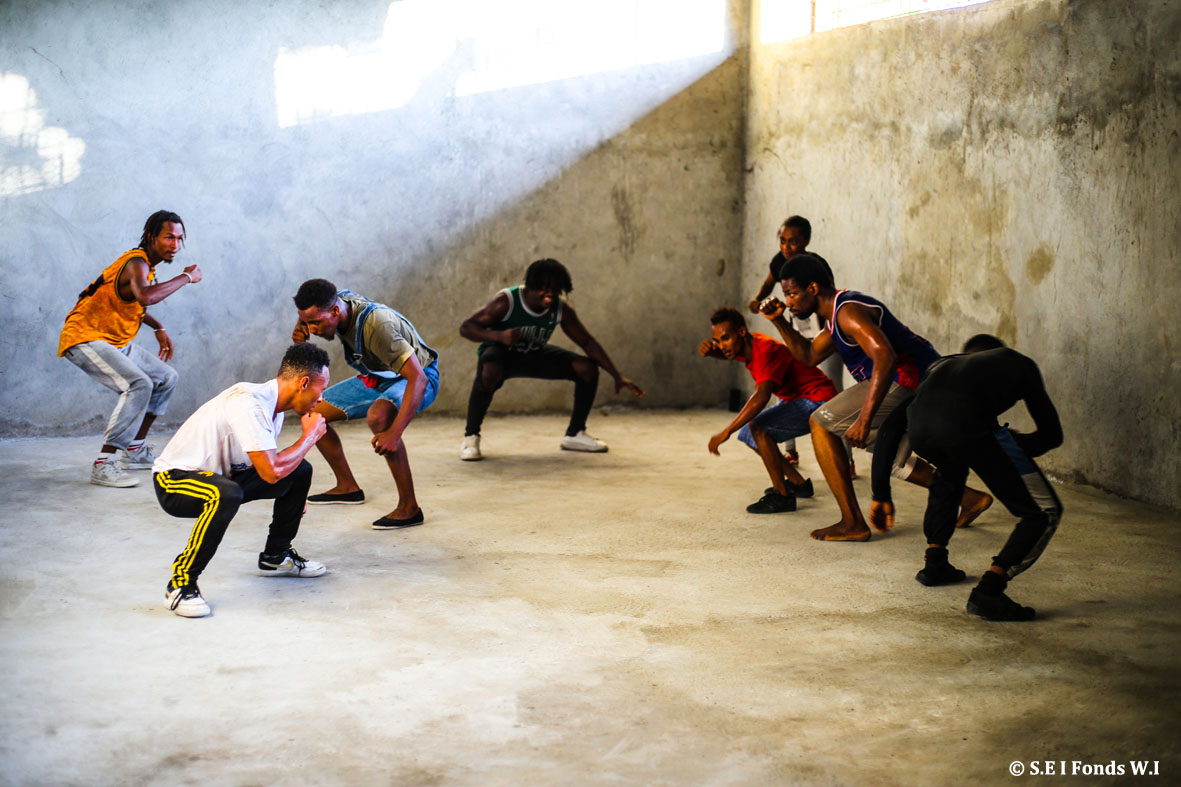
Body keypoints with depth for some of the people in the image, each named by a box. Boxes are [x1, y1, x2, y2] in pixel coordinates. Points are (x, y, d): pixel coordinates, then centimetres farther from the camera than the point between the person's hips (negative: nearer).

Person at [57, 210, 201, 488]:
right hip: (85, 339, -11)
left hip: (116, 342, 11)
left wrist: (158, 328, 22)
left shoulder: (144, 264, 12)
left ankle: (135, 450, 22)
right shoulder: (136, 263, -20)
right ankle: (103, 465, -28)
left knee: (166, 377, 16)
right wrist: (186, 277, -30)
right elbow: (146, 296, -43)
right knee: (139, 384, -29)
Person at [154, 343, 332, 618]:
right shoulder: (249, 404, -29)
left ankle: (275, 556, 23)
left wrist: (293, 496, 22)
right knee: (227, 495, -41)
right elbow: (271, 471, -33)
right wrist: (310, 436, -20)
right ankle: (181, 584, -25)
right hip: (173, 481, -9)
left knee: (300, 471, 6)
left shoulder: (272, 401, 1)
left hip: (219, 475, 9)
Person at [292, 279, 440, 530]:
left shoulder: (376, 325, -37)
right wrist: (300, 333, -13)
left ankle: (409, 508, -30)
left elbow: (418, 379, -41)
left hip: (417, 380, -8)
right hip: (377, 378, 9)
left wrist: (394, 433, -48)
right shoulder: (339, 301, -14)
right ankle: (348, 487, 21)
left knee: (378, 416, -39)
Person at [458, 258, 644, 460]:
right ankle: (470, 437, -24)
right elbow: (466, 328, -25)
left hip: (534, 355, 5)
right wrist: (498, 335, -45)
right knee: (489, 372, -43)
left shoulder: (562, 310, -15)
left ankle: (575, 434, 4)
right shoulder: (506, 301, -27)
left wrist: (618, 377, -12)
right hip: (500, 353, -5)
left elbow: (588, 343, -6)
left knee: (588, 368, -13)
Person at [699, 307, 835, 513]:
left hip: (818, 400, -10)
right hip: (798, 400, 10)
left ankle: (783, 496, -19)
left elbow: (761, 397, -39)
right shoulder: (746, 344, 1)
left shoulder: (765, 350, -26)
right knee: (747, 434, 13)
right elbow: (717, 351, 14)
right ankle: (798, 483, 22)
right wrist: (706, 349, -13)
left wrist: (726, 432, -38)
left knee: (757, 427, -27)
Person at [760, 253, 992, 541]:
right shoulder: (836, 313, 17)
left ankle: (853, 523, -10)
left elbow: (885, 357, -30)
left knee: (820, 423, -9)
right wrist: (778, 322, 16)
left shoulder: (848, 312, -16)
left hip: (908, 380, -11)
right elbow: (810, 355, 28)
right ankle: (969, 498, 30)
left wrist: (864, 419, -33)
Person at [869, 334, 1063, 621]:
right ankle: (988, 590, -4)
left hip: (920, 429, 5)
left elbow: (889, 428, 37)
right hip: (970, 426, -5)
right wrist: (1018, 445, 54)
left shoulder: (942, 365, 43)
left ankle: (934, 563, 41)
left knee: (950, 472, 42)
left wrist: (881, 494, 41)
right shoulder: (1018, 363, 35)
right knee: (1044, 512, 10)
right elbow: (1052, 434, 33)